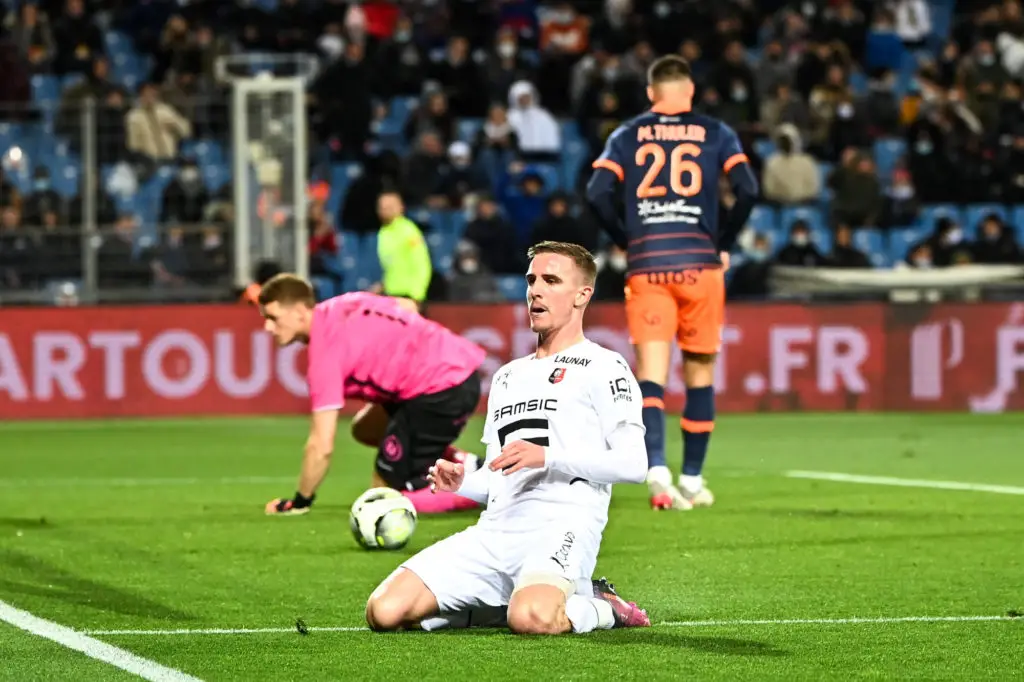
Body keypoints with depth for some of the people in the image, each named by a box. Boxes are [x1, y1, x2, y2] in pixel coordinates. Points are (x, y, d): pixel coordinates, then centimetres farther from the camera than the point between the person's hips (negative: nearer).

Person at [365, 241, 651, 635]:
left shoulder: (602, 367, 5)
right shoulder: (507, 376, 28)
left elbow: (633, 463, -9)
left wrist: (548, 456, -18)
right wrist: (462, 483, 7)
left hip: (562, 526, -6)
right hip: (495, 530, 6)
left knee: (531, 619, -39)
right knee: (384, 611, -14)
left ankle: (601, 608, -5)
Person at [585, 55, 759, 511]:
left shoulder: (627, 136, 9)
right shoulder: (715, 134, 7)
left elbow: (598, 194, -3)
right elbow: (747, 190, -4)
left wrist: (627, 243, 9)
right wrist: (724, 244, 7)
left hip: (646, 266, 0)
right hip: (699, 264, 0)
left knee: (651, 374, -5)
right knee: (700, 373, 12)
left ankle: (656, 469, -26)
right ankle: (692, 480, 17)